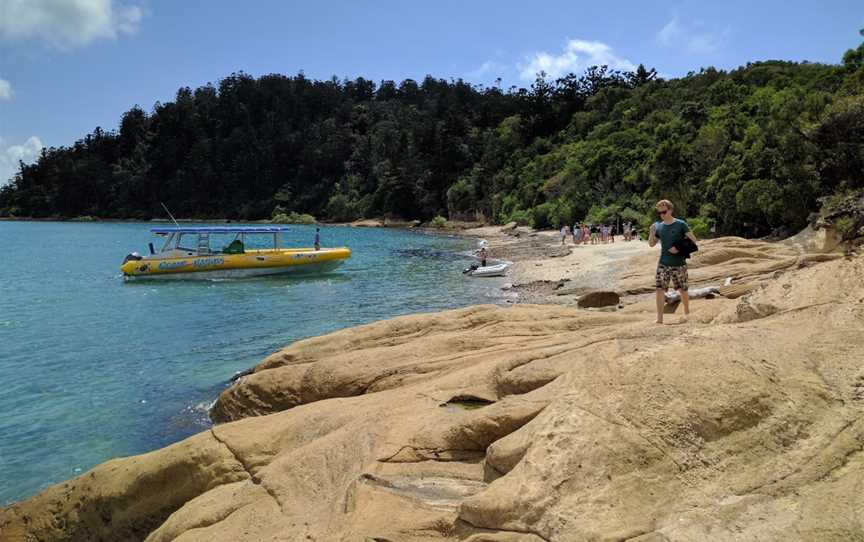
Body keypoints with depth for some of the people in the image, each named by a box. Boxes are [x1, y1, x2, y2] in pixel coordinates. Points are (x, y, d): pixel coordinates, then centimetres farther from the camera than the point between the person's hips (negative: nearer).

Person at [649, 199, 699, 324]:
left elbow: (693, 240, -6)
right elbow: (651, 244, 10)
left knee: (682, 289, 10)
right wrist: (652, 232, -8)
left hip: (679, 264, -3)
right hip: (663, 264, 3)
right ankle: (659, 318, -3)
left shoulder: (681, 224, -7)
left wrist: (680, 249, -17)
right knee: (660, 289, -6)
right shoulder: (658, 226, 4)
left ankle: (686, 313, 31)